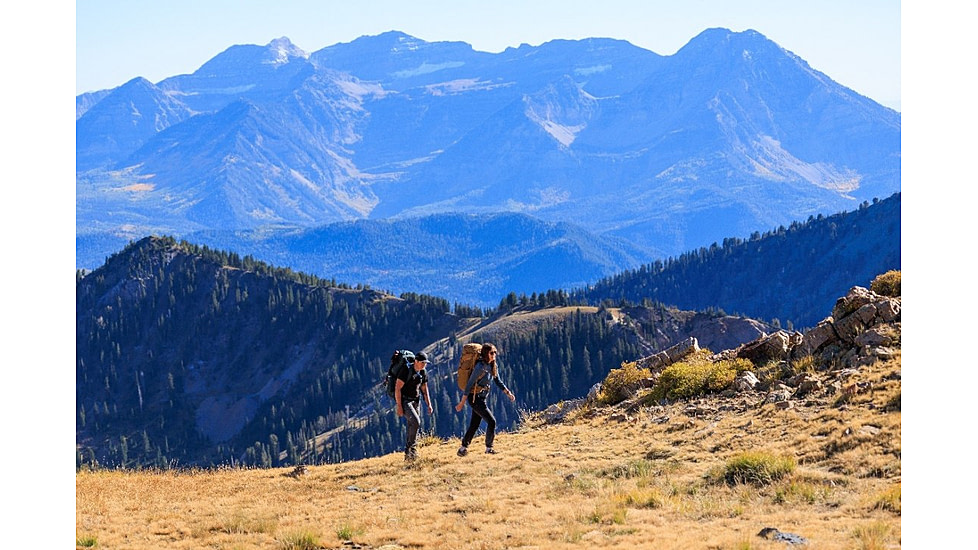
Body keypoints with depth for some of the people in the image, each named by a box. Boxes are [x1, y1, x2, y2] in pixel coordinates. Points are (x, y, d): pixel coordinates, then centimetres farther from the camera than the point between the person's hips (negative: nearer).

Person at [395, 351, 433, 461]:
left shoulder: (423, 372, 4)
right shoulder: (406, 371, -18)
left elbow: (424, 390, 15)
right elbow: (397, 388, -18)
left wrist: (429, 405, 6)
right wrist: (399, 406, -21)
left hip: (416, 400, 7)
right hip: (404, 400, -7)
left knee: (412, 427, 4)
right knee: (415, 422, -23)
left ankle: (408, 454, 10)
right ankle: (411, 448, -13)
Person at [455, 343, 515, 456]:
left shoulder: (493, 366, 4)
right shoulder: (480, 367, -22)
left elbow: (498, 381, 17)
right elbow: (469, 385, -20)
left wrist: (508, 392, 6)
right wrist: (462, 402, -18)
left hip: (482, 398, 9)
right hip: (475, 398, -9)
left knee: (474, 425, 13)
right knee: (491, 421, -10)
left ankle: (463, 448, 22)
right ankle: (489, 447, 3)